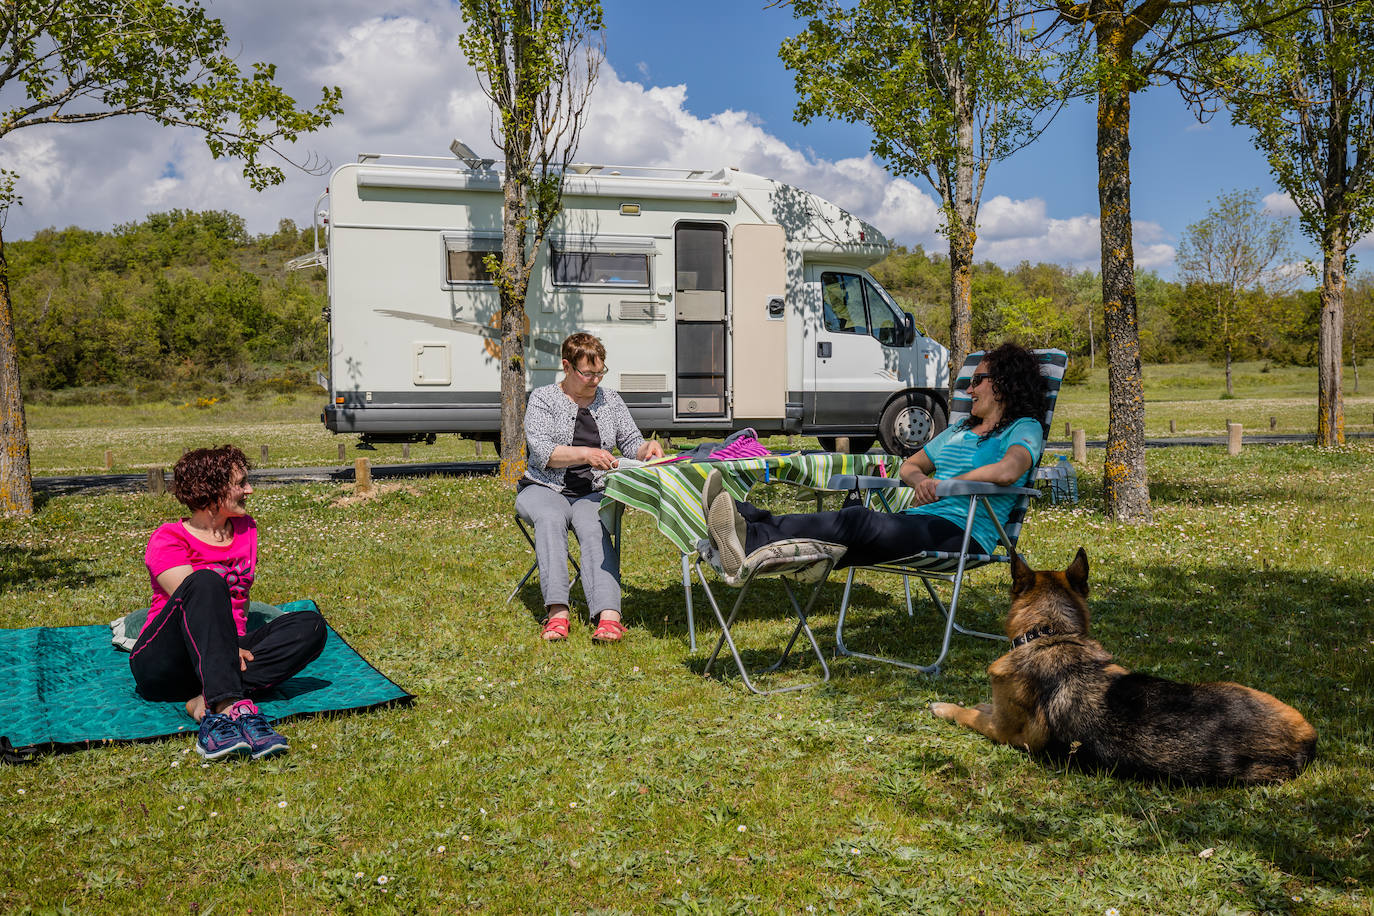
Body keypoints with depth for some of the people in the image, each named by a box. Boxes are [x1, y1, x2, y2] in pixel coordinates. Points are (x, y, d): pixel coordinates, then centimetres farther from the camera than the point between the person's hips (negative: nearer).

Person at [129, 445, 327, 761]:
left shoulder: (246, 529, 16)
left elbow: (240, 596, 14)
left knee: (310, 625, -18)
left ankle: (208, 701, -34)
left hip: (229, 651, 5)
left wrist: (236, 643, -1)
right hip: (164, 665, -5)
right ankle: (231, 706, -50)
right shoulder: (167, 540, -2)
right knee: (207, 582, -32)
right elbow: (192, 594, -16)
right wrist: (228, 648, -28)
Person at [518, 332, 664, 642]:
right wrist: (585, 454, -23)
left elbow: (630, 443, 16)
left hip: (595, 492, 1)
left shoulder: (611, 400, 16)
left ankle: (608, 616, -52)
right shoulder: (543, 398, 4)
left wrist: (646, 448, -8)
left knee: (593, 528, -33)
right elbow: (541, 451, -9)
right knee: (550, 520, -36)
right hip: (546, 489, -1)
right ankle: (557, 613, -46)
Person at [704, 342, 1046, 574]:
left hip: (961, 533, -7)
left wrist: (941, 486, -9)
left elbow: (1008, 471, -19)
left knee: (856, 521, -31)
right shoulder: (960, 429, 30)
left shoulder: (1024, 429, 5)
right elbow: (909, 466, 31)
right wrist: (920, 479, 4)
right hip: (919, 523, 8)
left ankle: (751, 540, -46)